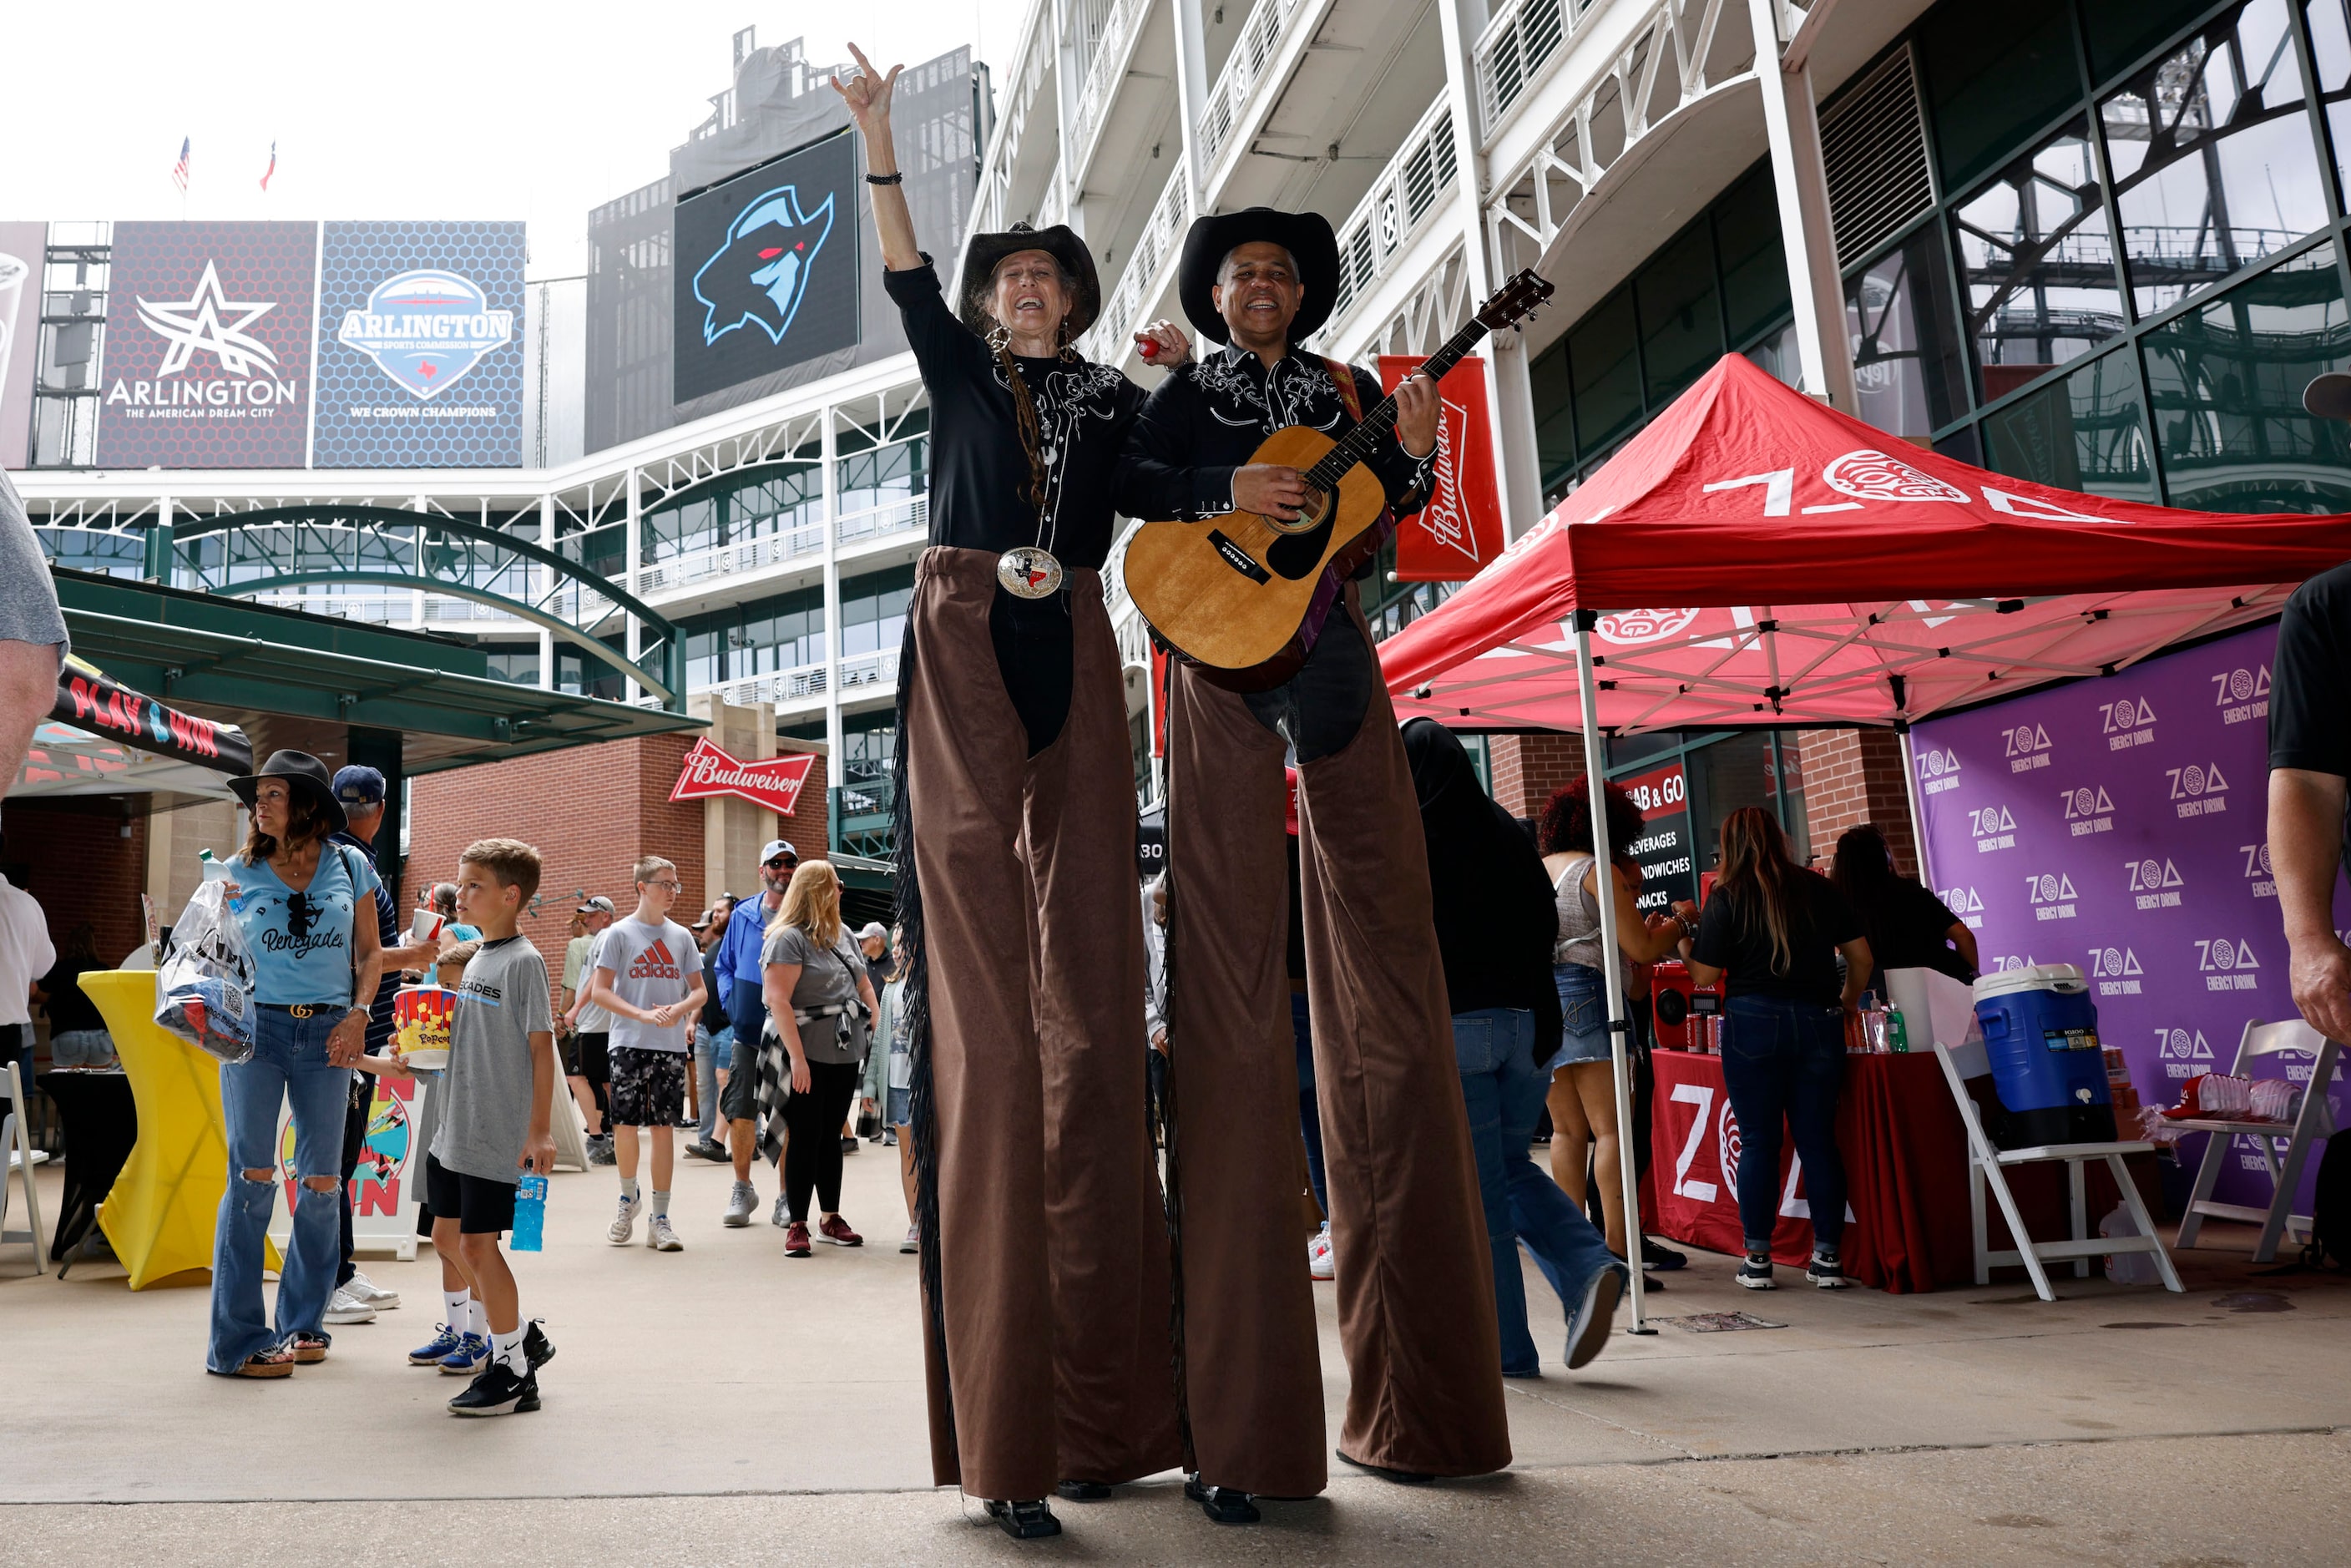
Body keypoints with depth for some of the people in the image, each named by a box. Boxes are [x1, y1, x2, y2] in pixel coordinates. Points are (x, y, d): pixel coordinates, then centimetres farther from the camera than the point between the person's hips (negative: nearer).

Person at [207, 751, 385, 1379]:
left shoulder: (349, 865, 5)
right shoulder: (239, 872, 4)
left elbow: (369, 952, 11)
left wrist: (358, 1013, -2)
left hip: (327, 1032, 1)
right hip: (257, 1026, -1)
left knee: (321, 1183, 4)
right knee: (253, 1175, -5)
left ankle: (302, 1322, 19)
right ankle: (238, 1339, 3)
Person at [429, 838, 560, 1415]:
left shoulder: (523, 961, -14)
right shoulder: (476, 960, 12)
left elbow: (542, 1046, -16)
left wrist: (540, 1130, -19)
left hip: (498, 1134, -9)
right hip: (455, 1129, 9)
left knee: (478, 1243, -5)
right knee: (447, 1235, 15)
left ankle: (514, 1372, 8)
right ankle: (521, 1334, 29)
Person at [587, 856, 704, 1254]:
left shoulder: (681, 936, 9)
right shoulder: (620, 933, 0)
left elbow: (700, 991, 11)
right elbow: (599, 991, -4)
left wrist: (678, 1009, -11)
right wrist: (641, 1015, -16)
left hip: (672, 1045, 2)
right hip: (629, 1043, -2)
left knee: (664, 1126, 2)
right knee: (625, 1124, -1)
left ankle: (660, 1218, 8)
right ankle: (628, 1197, 26)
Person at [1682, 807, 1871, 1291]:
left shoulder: (1726, 898, -3)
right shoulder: (1819, 888, 6)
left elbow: (1704, 975, -4)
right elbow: (1860, 954, 9)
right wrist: (1848, 1001, 24)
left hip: (1753, 1024, -3)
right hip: (1818, 1023, 3)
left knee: (1757, 1142, 4)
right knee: (1818, 1139, 9)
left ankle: (1758, 1258, 7)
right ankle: (1827, 1255, 11)